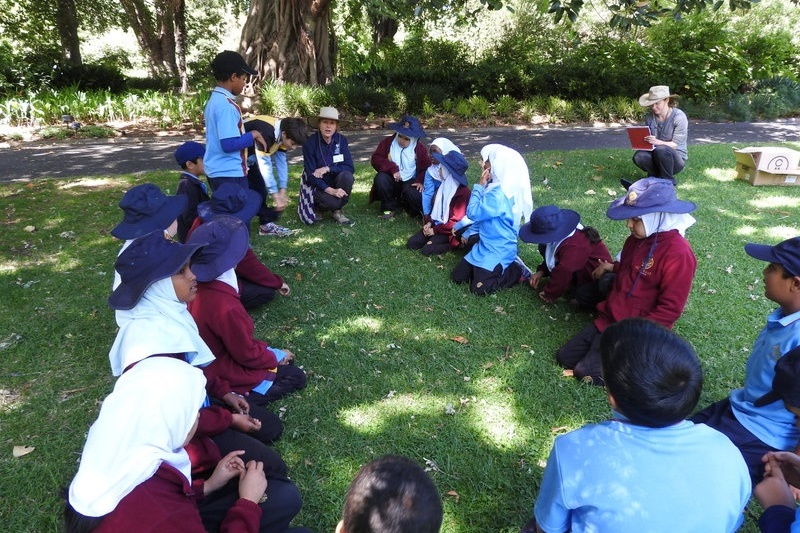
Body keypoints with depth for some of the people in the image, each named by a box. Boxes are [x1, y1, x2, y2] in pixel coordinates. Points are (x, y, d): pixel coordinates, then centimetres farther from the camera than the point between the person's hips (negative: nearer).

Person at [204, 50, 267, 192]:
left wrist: (247, 134, 13)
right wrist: (253, 135, -12)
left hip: (217, 171, 10)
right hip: (229, 173, -10)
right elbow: (229, 144, -25)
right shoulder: (227, 105, -18)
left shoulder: (214, 100, 12)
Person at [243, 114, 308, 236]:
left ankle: (266, 224, 13)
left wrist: (282, 190, -10)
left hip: (249, 159, 8)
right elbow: (264, 165, -34)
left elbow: (281, 160, -6)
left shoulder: (281, 132, -9)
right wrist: (276, 195, -31)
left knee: (260, 189, 7)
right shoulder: (266, 133, -36)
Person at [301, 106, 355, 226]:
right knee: (333, 202, -32)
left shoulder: (341, 140, -7)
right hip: (318, 185, -3)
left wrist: (328, 169, -25)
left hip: (335, 181, 3)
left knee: (346, 175, -29)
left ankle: (338, 211, -8)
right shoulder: (310, 143, -15)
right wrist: (330, 190, -32)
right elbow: (311, 175, -18)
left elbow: (350, 167, -12)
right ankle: (317, 203, 5)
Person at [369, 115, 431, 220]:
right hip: (392, 181, 1)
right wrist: (392, 168, -22)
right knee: (380, 178, -32)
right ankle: (389, 207, -10)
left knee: (416, 196, -34)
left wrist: (421, 181, -19)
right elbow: (375, 158, -9)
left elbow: (427, 166, -1)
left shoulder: (420, 148, -2)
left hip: (410, 182, -1)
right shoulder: (388, 142, -2)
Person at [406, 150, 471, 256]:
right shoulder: (444, 185, 6)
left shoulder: (463, 192, -20)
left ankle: (454, 244, -4)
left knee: (427, 249, -23)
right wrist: (429, 222, -1)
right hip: (437, 224, 7)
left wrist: (435, 230, -16)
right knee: (411, 243, -7)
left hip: (449, 230, -7)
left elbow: (456, 220, -20)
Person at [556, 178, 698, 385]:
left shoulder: (678, 254, -22)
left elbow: (670, 309, -21)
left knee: (586, 372, -10)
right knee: (564, 357, 8)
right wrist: (611, 267, 10)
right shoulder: (637, 239, 2)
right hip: (608, 319, 8)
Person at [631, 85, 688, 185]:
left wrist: (658, 142, -38)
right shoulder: (650, 118, 3)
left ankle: (668, 180, -14)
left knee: (661, 150, -37)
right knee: (639, 156, -29)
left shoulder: (679, 116, -11)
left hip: (677, 158, -3)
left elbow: (676, 145, -17)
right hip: (656, 156, 4)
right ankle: (657, 175, -3)